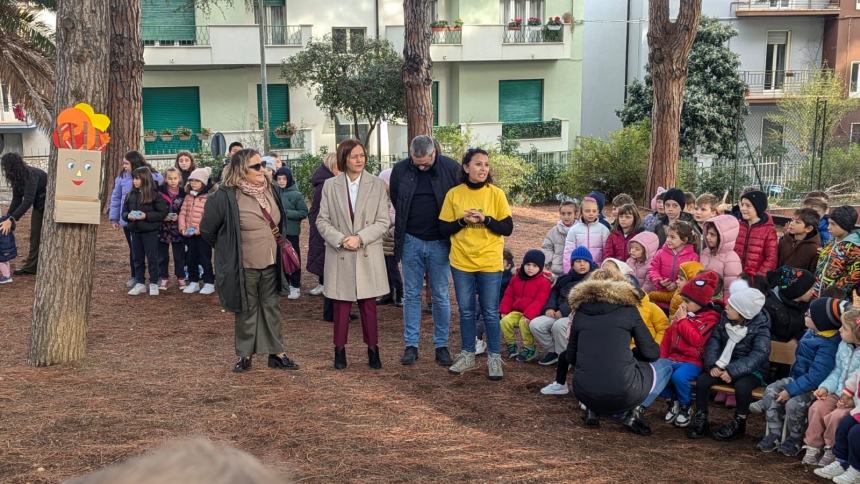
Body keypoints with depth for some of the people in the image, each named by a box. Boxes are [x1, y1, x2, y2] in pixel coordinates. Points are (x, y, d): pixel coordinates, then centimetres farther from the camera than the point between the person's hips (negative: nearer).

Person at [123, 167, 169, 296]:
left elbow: (162, 213, -11)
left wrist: (146, 216, -20)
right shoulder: (131, 194, 5)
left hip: (150, 231, -5)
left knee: (152, 258, 2)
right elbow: (124, 211, 12)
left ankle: (153, 284, 13)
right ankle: (139, 283, 21)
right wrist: (128, 216, -10)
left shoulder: (154, 195, -10)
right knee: (138, 258, 12)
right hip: (135, 231, 5)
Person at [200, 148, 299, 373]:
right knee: (247, 311, 7)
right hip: (244, 266, -5)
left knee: (272, 308, 12)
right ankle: (244, 355, 22)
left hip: (270, 264, 5)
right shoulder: (225, 196, -18)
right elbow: (207, 230, -6)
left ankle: (276, 353, 21)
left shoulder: (268, 189, 1)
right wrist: (227, 249, 5)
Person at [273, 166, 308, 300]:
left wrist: (287, 213, -16)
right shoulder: (275, 191, 2)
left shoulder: (296, 195, -9)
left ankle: (295, 286, 12)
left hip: (291, 231, -4)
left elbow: (304, 213, -9)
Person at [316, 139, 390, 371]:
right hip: (339, 256, 0)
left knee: (368, 304, 4)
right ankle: (340, 350, 16)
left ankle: (373, 349, 16)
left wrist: (360, 238, -14)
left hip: (368, 255, 0)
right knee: (341, 305, 5)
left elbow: (383, 221, -1)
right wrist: (341, 239, -13)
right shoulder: (330, 185, 2)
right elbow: (322, 221, 2)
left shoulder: (377, 184, 1)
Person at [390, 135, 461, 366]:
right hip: (411, 241, 1)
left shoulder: (451, 168, -9)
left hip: (439, 243, -1)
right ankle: (411, 345, 15)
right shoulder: (400, 170, -4)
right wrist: (402, 229, 10)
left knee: (440, 297, 6)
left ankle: (442, 345, 17)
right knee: (411, 295, 7)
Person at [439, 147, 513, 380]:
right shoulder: (454, 194, -1)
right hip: (461, 262, 1)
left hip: (490, 263, -1)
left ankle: (494, 358, 17)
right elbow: (444, 229, 1)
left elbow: (507, 228, -4)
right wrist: (463, 220, -16)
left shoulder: (496, 194, -3)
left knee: (490, 312, 5)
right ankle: (467, 355, 26)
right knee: (466, 311, 12)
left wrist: (485, 219, -18)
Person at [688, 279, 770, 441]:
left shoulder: (760, 327, -16)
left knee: (742, 386, -35)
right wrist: (712, 365, -20)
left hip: (751, 370, -4)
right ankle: (701, 420, -3)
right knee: (702, 380, -20)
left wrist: (732, 371, -34)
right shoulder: (725, 318, -2)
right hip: (724, 365, 4)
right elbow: (714, 340, -2)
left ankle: (738, 424, -10)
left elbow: (758, 355, -24)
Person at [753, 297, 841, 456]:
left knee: (794, 403, -29)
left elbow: (815, 377, -27)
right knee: (771, 390, -10)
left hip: (814, 386, -9)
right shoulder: (811, 333, 3)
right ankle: (774, 435, -2)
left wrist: (790, 390, -26)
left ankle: (795, 440, -1)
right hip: (798, 377, 9)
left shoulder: (828, 345, -25)